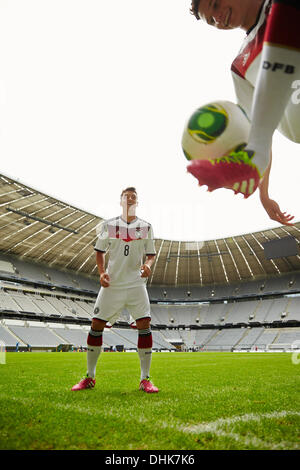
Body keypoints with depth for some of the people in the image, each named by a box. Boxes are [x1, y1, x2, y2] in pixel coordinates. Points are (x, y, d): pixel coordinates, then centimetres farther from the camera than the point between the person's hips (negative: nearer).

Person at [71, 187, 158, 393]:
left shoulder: (146, 227, 6)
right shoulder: (108, 225, 6)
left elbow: (151, 255, 11)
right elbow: (100, 251, 12)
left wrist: (148, 265, -11)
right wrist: (102, 272, -3)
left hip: (136, 284, 0)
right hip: (112, 283, 1)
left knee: (145, 325, -10)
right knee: (96, 324, 0)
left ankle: (145, 379, 2)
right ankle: (90, 377, 17)